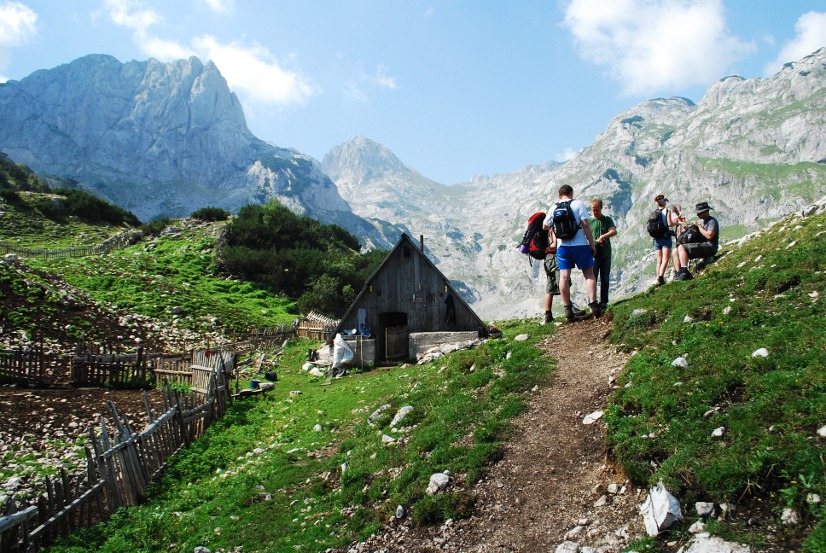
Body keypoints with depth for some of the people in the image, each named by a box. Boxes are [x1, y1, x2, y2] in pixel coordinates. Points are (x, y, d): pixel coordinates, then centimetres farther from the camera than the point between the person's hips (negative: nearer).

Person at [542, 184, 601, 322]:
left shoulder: (554, 208, 7)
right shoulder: (578, 204, -2)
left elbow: (545, 226, 15)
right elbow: (585, 224, -10)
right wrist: (592, 244, -6)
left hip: (562, 246, 2)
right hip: (580, 244, -2)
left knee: (564, 277, 1)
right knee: (589, 275, 6)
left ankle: (568, 310, -1)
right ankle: (593, 305, -4)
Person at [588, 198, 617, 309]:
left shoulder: (607, 220, 8)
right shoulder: (589, 221, 5)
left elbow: (614, 231, -6)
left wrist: (603, 236, -24)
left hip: (606, 253, 2)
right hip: (593, 253, -2)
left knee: (605, 279, 6)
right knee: (593, 278, -6)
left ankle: (603, 302, 14)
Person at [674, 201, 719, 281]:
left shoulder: (712, 221, -7)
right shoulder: (701, 221, 22)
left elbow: (709, 236, -22)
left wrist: (698, 226, -14)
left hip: (709, 247, -9)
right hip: (701, 246, 9)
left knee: (681, 248, -24)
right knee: (676, 251, -2)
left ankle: (685, 272, -32)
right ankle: (678, 273, -12)